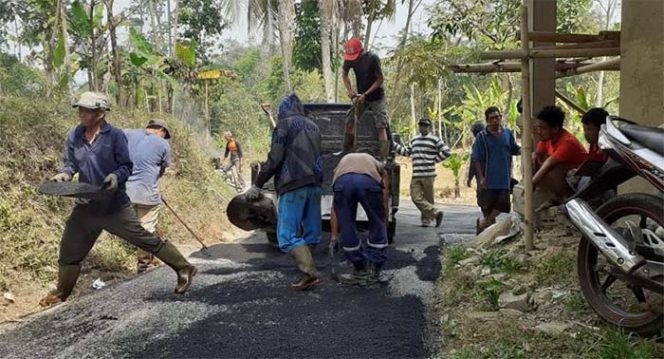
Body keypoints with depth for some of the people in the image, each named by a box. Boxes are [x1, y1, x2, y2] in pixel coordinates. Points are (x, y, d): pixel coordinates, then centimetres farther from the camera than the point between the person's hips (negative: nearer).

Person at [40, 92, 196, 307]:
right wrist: (63, 175, -13)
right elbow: (71, 163, 8)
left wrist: (115, 177, -29)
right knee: (70, 250, 11)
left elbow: (127, 166, -8)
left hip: (115, 206, -4)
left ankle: (184, 268, 13)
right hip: (86, 207, 5)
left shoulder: (115, 136, -12)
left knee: (147, 240, 0)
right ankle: (61, 294, 31)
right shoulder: (74, 136, 0)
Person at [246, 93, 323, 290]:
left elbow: (274, 159, -8)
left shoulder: (285, 124, -2)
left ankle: (310, 273, -17)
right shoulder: (313, 126, 19)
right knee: (311, 232, 12)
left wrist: (257, 185, -3)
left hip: (293, 185, -7)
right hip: (315, 184, 7)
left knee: (287, 234, -6)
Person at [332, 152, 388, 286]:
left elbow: (335, 207, 40)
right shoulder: (377, 165, 42)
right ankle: (373, 272, 26)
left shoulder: (342, 162, 43)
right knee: (378, 226, 21)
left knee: (347, 229, 20)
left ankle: (361, 272, 27)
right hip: (369, 181, -1)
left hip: (342, 181, 1)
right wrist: (384, 225, 49)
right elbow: (384, 204, 38)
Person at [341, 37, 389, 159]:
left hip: (377, 98, -5)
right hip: (361, 97, 5)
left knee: (381, 128, -11)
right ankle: (345, 154, 16)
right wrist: (350, 90, -4)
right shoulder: (349, 59, -8)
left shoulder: (372, 58, -22)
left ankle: (383, 159, -12)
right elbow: (344, 75, 10)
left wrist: (365, 94, -19)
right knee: (350, 123, 2)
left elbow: (380, 79, -16)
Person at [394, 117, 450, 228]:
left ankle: (426, 219, 9)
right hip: (415, 176, 5)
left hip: (428, 175, -5)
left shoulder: (434, 139, 0)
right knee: (416, 198, -4)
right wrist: (393, 144, 21)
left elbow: (446, 151, -2)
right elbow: (406, 152, 26)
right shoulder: (414, 140, 17)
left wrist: (435, 159, -3)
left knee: (428, 199, 2)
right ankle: (436, 213, 3)